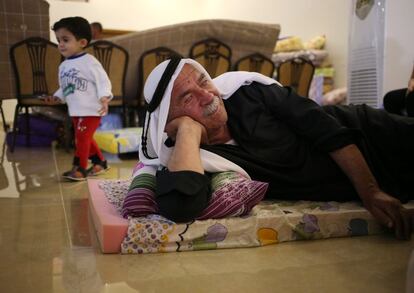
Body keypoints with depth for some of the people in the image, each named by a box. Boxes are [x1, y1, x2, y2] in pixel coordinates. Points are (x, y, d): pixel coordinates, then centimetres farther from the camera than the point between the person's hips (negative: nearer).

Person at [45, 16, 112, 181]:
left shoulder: (89, 62, -12)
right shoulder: (64, 66, 11)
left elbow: (103, 82, -15)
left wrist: (104, 98, -30)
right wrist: (56, 98, 4)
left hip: (91, 110, -8)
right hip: (75, 111, 8)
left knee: (81, 138, -9)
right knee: (85, 139, 16)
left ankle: (79, 169, 0)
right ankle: (100, 162, 30)